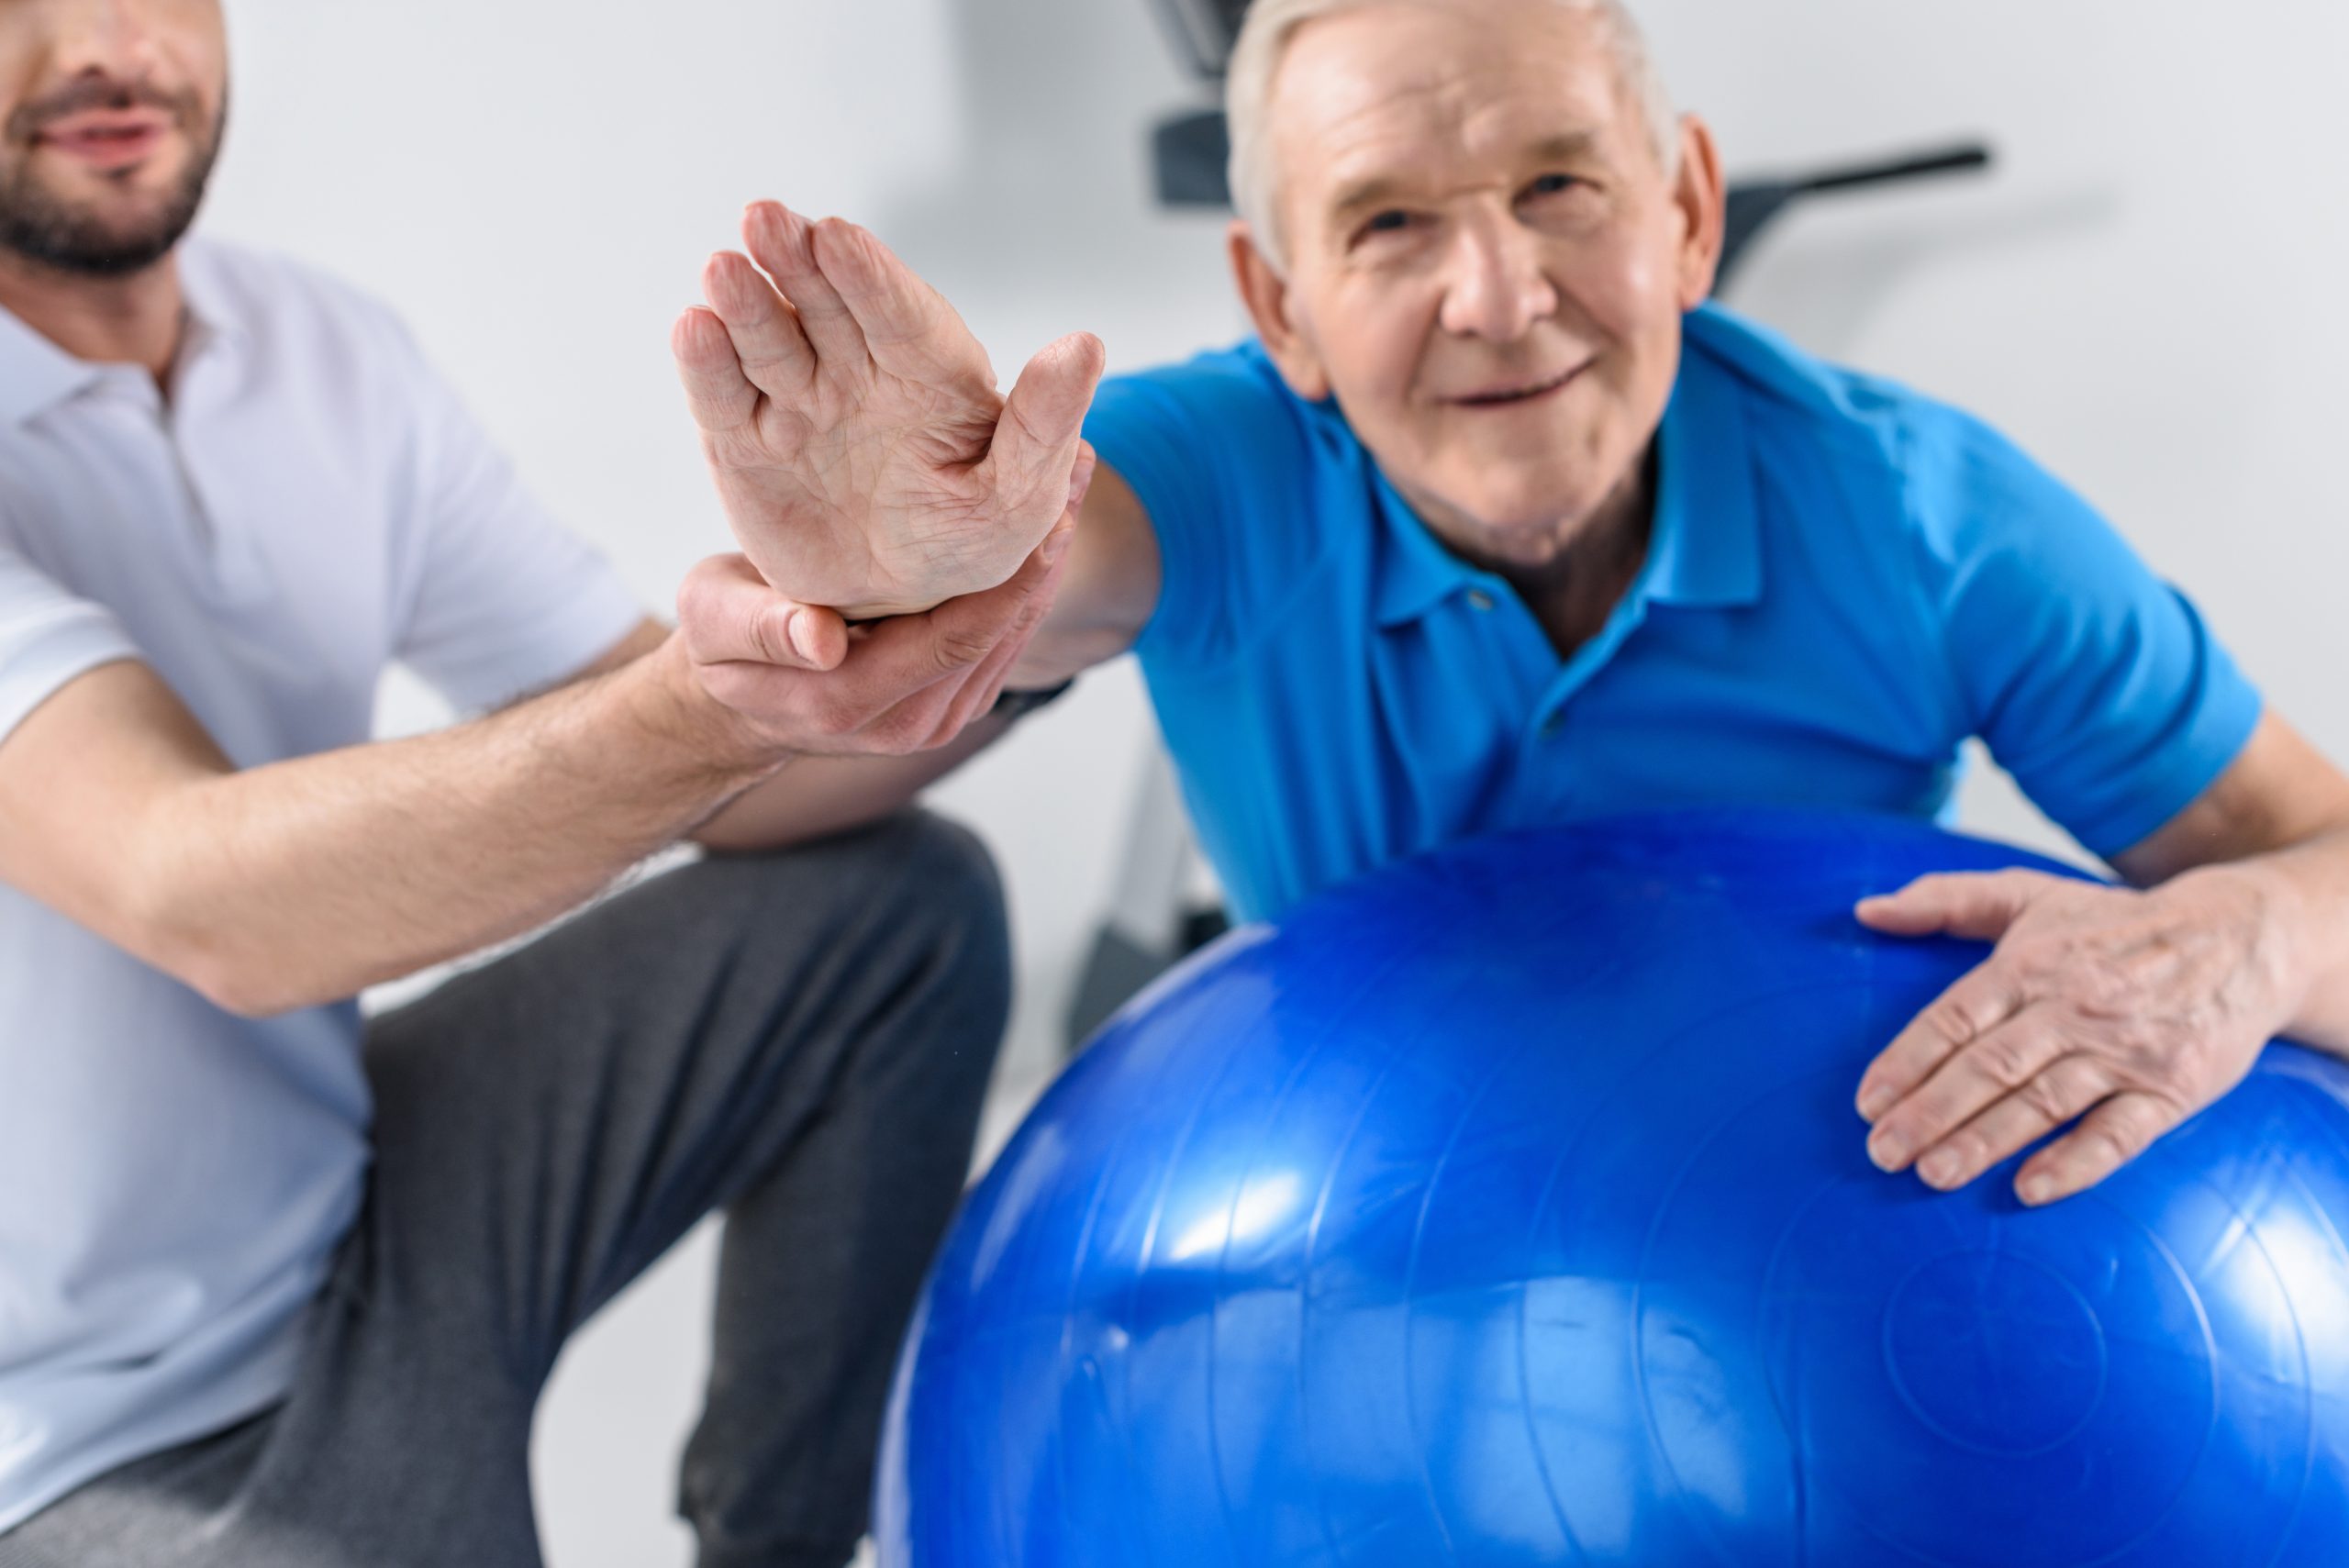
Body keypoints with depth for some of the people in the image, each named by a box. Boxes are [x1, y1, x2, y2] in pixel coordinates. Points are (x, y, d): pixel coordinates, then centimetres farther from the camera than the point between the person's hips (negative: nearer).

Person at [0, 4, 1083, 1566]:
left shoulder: (329, 355, 0)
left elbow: (727, 791, -2)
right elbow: (201, 902, -33)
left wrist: (944, 656, -21)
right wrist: (697, 710, -47)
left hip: (351, 1194, 7)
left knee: (903, 903, 1)